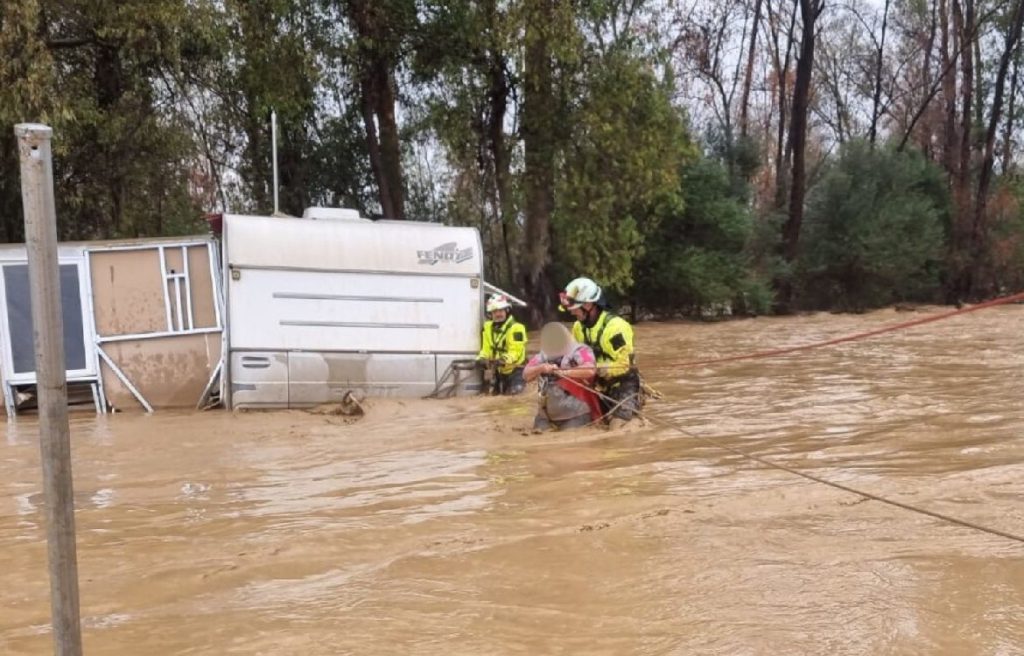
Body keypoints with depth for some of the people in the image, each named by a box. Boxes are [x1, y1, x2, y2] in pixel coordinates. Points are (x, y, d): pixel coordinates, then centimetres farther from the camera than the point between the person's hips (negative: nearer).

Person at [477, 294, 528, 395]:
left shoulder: (516, 328, -19)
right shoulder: (488, 327, 2)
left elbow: (516, 352, -25)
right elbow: (486, 348, 2)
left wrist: (504, 360, -43)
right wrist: (481, 358, -19)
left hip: (515, 369, -7)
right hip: (498, 370, 7)